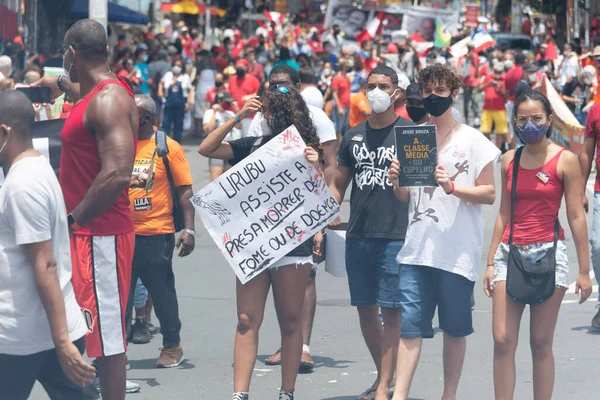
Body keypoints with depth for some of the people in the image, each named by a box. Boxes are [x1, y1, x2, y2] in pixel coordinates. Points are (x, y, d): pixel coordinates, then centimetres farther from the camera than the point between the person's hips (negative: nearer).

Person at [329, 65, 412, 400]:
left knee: (391, 310, -5)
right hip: (358, 235, 5)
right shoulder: (354, 136, 13)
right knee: (365, 310, 9)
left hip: (396, 235, -5)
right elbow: (338, 186, 17)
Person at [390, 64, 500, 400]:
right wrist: (397, 182, -4)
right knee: (410, 325, -4)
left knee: (455, 328, 6)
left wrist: (452, 186, -18)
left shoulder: (472, 140, 1)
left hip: (457, 250, -3)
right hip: (418, 247, 3)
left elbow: (489, 194, -3)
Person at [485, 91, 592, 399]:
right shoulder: (509, 160, 9)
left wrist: (584, 270, -5)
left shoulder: (565, 160, -3)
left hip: (548, 253, -3)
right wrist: (490, 262, 11)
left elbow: (576, 217, -4)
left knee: (541, 343, 0)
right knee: (502, 341, -4)